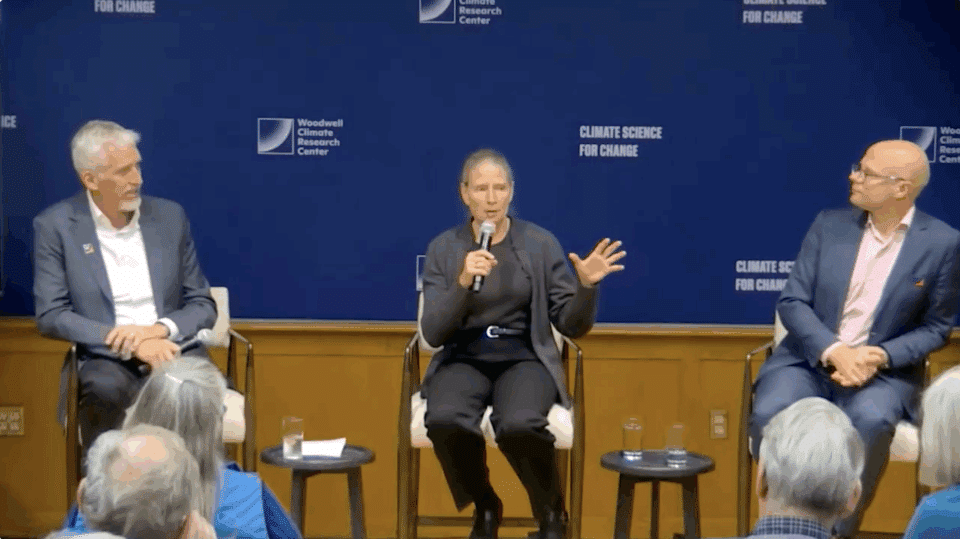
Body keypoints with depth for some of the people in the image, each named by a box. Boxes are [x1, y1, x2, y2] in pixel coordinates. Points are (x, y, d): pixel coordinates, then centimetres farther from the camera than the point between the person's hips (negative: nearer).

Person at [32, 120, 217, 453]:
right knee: (106, 388, -36)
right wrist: (127, 343, -17)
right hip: (106, 358, -2)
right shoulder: (55, 226, 1)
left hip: (171, 350, 2)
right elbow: (51, 316, -6)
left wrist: (160, 329, -11)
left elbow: (203, 306, 11)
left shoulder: (170, 216, 9)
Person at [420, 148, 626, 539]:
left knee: (519, 424, -36)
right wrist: (463, 282, -20)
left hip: (524, 358, -1)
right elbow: (433, 334, -5)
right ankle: (485, 507, -3)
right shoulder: (443, 247, 3)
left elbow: (572, 326, 4)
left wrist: (587, 285, -16)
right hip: (464, 360, 1)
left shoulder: (540, 243, 3)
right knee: (444, 420, -34)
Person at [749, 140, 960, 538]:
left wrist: (880, 356, -16)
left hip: (883, 370, -2)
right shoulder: (829, 226, 4)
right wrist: (834, 351, -18)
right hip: (810, 360, 2)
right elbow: (792, 302, 0)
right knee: (770, 414, -29)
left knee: (870, 420, -36)